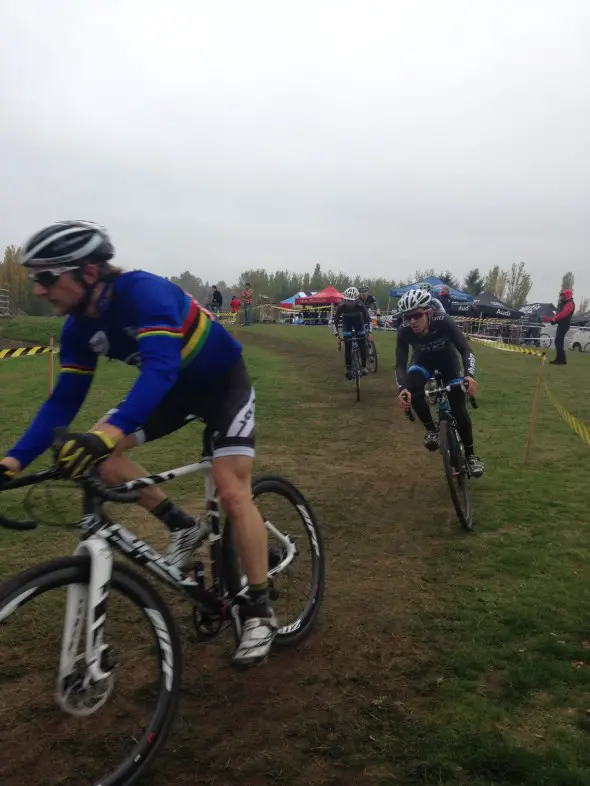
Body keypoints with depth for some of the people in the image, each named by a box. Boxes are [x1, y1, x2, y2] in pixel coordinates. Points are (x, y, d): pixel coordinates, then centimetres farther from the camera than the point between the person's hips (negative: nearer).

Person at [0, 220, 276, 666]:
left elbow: (161, 367, -47)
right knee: (99, 451, -10)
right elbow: (64, 400, -7)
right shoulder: (79, 328, -10)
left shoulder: (144, 292, -32)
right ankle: (182, 527, 7)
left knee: (232, 494, -17)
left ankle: (261, 612, 0)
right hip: (176, 388, 7)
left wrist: (111, 432, -61)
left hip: (225, 384, -7)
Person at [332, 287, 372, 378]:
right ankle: (349, 369, 0)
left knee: (363, 345, -8)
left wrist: (369, 332, -33)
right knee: (347, 347, -10)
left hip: (358, 323, 0)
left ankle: (363, 366, 9)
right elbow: (335, 320, -25)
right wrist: (336, 334, -33)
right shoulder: (341, 306, -32)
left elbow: (368, 319, -24)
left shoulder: (360, 305, -33)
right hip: (347, 324, 0)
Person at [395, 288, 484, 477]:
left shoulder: (444, 322, -35)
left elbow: (466, 350, -37)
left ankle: (471, 455, 13)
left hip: (448, 362, -1)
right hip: (423, 362, 1)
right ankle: (430, 429, -12)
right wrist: (402, 389, -53)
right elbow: (400, 364, -33)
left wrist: (469, 375, -57)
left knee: (459, 410, -7)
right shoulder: (404, 333, -31)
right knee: (412, 386, -33)